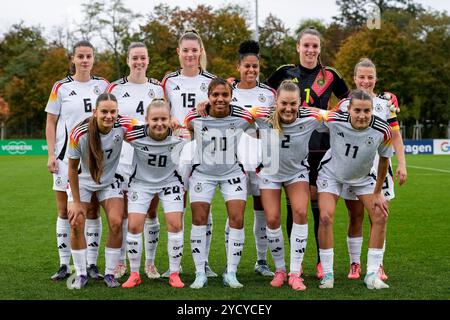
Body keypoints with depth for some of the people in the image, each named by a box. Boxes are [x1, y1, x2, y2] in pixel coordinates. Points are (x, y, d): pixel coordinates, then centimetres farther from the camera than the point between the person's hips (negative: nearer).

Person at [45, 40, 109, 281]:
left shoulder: (103, 85, 7)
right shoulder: (61, 87, 1)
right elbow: (51, 123, 4)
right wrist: (51, 155, -5)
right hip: (66, 155, -1)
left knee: (92, 211, 2)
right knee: (64, 211, 1)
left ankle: (92, 264, 9)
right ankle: (64, 265, 8)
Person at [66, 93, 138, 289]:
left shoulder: (122, 126, -24)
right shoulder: (80, 133, -29)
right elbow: (72, 168, -17)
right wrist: (76, 202, -14)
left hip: (109, 180, 2)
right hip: (83, 181, -1)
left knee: (116, 223, -11)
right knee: (76, 223, -11)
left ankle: (109, 274, 5)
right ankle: (81, 275, 6)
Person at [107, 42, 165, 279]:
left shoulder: (158, 88, 8)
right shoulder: (115, 88, 4)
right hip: (123, 159, -1)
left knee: (151, 212, 4)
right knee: (122, 211, 2)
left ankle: (150, 263, 15)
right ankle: (120, 262, 14)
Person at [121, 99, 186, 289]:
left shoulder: (178, 135, -24)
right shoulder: (136, 135, -27)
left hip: (170, 182, 0)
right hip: (141, 182, 0)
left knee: (175, 224, -9)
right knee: (134, 225, -7)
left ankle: (174, 274, 7)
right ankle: (134, 274, 10)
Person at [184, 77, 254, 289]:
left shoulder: (242, 117, -13)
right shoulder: (195, 117, -14)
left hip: (233, 173, 0)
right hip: (203, 174, 0)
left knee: (237, 220, -8)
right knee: (199, 220, -4)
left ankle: (231, 274, 5)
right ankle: (200, 274, 9)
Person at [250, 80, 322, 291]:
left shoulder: (310, 118, -23)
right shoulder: (263, 116, -24)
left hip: (297, 172, 0)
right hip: (270, 173, 0)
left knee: (301, 213, -18)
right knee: (272, 219, -8)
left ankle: (295, 272, -7)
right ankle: (280, 269, 15)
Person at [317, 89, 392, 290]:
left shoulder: (383, 131, -27)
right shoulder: (333, 120, -31)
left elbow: (384, 160, -9)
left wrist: (377, 193, -3)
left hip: (363, 177, 2)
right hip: (331, 173, -2)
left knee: (380, 217, -8)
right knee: (325, 217, -18)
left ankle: (372, 274, 3)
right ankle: (327, 274, -3)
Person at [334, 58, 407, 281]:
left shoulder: (386, 103, 7)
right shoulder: (344, 105, 6)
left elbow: (396, 136, 7)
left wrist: (401, 164, -1)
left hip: (379, 167, 0)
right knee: (355, 218, 3)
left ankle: (377, 265, 10)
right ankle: (354, 265, 12)